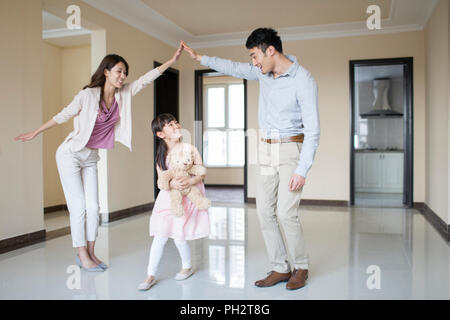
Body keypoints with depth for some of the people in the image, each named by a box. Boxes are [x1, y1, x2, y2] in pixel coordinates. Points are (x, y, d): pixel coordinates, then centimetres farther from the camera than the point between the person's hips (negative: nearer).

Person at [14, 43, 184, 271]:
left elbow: (145, 79, -3)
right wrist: (35, 133, 2)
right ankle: (82, 256, 7)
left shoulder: (124, 94, -1)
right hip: (70, 154, -5)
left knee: (93, 207, 3)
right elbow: (63, 116, -7)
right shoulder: (88, 95, -16)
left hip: (91, 158, 6)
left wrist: (172, 60, -7)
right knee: (78, 206, -4)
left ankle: (90, 253, 15)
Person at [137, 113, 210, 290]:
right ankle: (151, 275, 10)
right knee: (160, 237, -3)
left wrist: (190, 181, -25)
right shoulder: (161, 156, -2)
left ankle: (187, 267, 26)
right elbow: (161, 182, -6)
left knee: (179, 238, -3)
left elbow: (201, 173, -5)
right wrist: (171, 184, -28)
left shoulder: (190, 149, -7)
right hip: (169, 198, 2)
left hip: (189, 197, -2)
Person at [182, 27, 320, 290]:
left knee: (286, 212, -13)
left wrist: (302, 170, -23)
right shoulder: (264, 73, 7)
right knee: (265, 211, 1)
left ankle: (301, 267, 8)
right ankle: (280, 268, 11)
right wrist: (200, 57, 29)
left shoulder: (303, 81, -15)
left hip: (292, 150, -6)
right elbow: (234, 69, 25)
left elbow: (313, 129, -18)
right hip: (267, 151, 7)